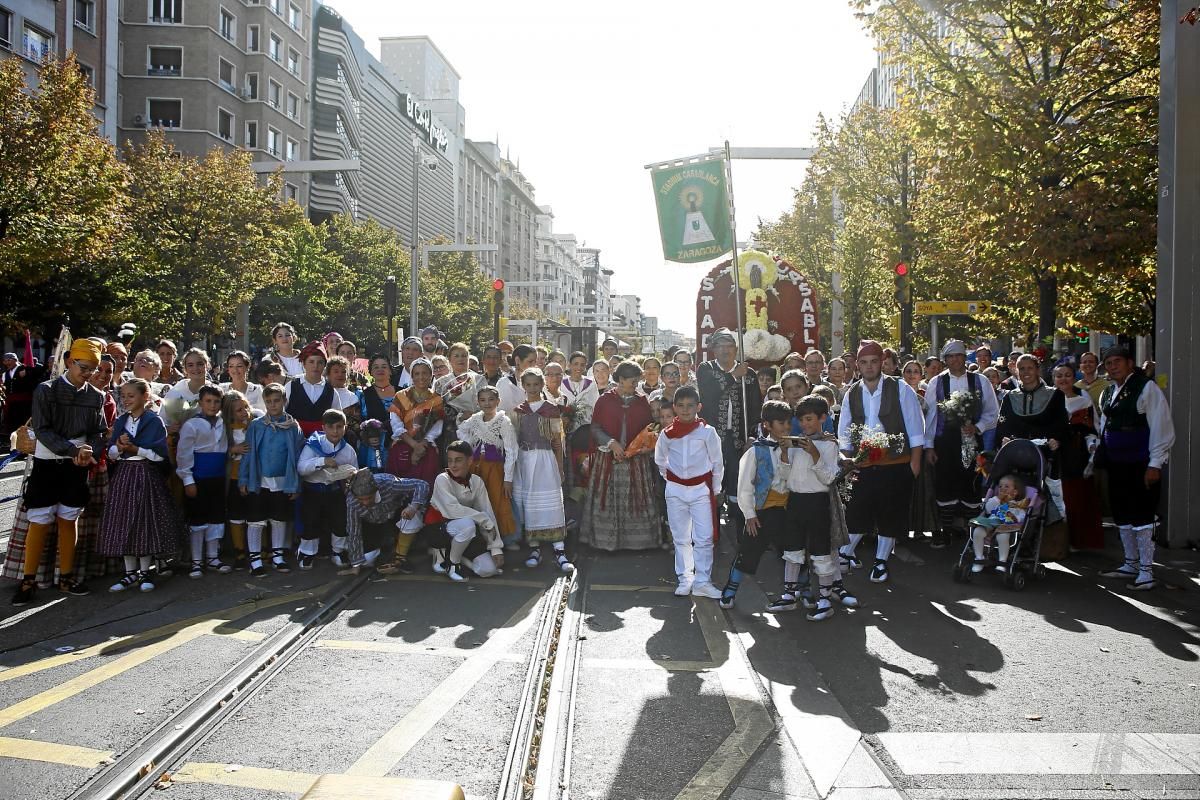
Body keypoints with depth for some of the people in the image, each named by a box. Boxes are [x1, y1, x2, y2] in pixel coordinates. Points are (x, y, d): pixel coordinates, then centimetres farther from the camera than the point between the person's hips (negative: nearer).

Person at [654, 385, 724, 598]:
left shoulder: (707, 432, -6)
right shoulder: (667, 433, 0)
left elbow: (717, 462, 2)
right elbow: (660, 460, 17)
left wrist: (715, 489, 4)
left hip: (701, 489, -2)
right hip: (675, 489, 2)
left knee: (704, 538, -4)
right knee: (680, 538, 9)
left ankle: (702, 582, 3)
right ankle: (685, 579, 19)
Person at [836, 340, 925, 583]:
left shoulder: (901, 389, -5)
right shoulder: (851, 394, 4)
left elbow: (915, 427, -3)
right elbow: (844, 432, 11)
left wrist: (915, 461, -5)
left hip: (896, 464, -2)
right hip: (862, 465, 2)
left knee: (890, 514, 6)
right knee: (856, 511, 4)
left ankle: (881, 561, 21)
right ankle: (845, 554, 23)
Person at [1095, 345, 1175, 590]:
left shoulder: (1146, 388, -11)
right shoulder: (1107, 394, 13)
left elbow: (1162, 427, -13)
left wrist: (1155, 464, -16)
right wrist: (1098, 455, 13)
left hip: (1141, 465, -8)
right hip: (1116, 464, 8)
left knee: (1141, 516, -6)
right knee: (1122, 515, 14)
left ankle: (1146, 571, 2)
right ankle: (1131, 564, 26)